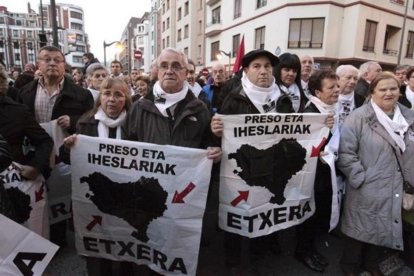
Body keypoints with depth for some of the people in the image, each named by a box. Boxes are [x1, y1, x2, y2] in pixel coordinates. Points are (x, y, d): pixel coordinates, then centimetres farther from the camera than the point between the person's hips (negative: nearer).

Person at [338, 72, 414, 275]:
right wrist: (360, 178, -17)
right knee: (361, 229, 10)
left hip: (394, 190, 5)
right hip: (366, 190, -5)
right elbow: (345, 152, -16)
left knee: (385, 228, 20)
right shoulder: (359, 117, -12)